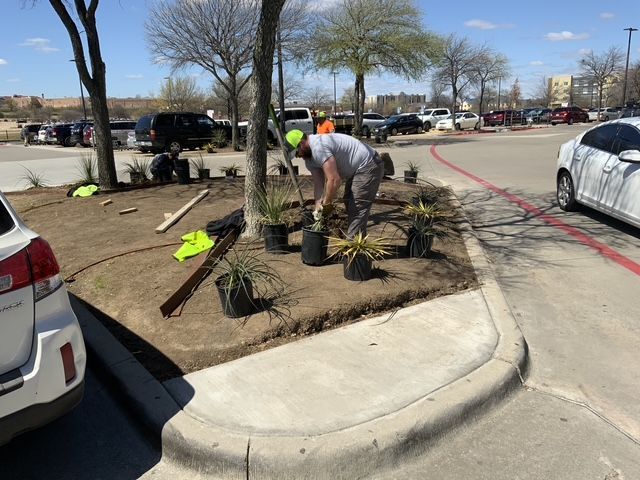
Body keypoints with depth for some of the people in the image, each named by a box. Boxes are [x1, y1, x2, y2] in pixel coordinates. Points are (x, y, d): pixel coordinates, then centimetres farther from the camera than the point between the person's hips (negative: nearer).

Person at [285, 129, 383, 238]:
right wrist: (318, 208, -8)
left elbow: (334, 180, -31)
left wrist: (327, 203, -18)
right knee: (350, 204, 20)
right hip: (357, 170, 11)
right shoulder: (309, 159, 4)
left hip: (369, 167, -11)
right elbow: (318, 184, 2)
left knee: (357, 209, -14)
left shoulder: (318, 148, -29)